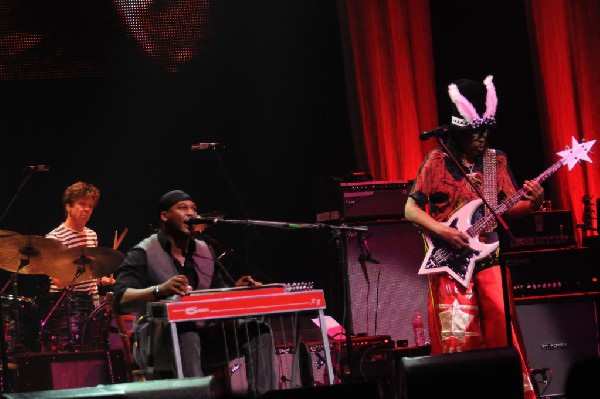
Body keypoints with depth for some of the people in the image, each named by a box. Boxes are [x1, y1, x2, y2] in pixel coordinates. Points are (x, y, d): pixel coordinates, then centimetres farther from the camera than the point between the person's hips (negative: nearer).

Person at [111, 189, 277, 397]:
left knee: (257, 329, -13)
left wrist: (237, 290, -6)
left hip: (205, 335, 6)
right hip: (158, 339, -6)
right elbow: (120, 300, -20)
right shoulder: (143, 254, -6)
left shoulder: (205, 252, 15)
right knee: (186, 334, -39)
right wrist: (159, 290, -38)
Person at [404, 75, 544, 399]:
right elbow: (411, 209, -2)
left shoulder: (496, 161, 8)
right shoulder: (437, 162, -2)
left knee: (502, 332, -1)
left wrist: (532, 202, -12)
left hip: (488, 258, 3)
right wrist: (442, 231, -16)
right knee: (457, 337, -5)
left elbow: (509, 208, 9)